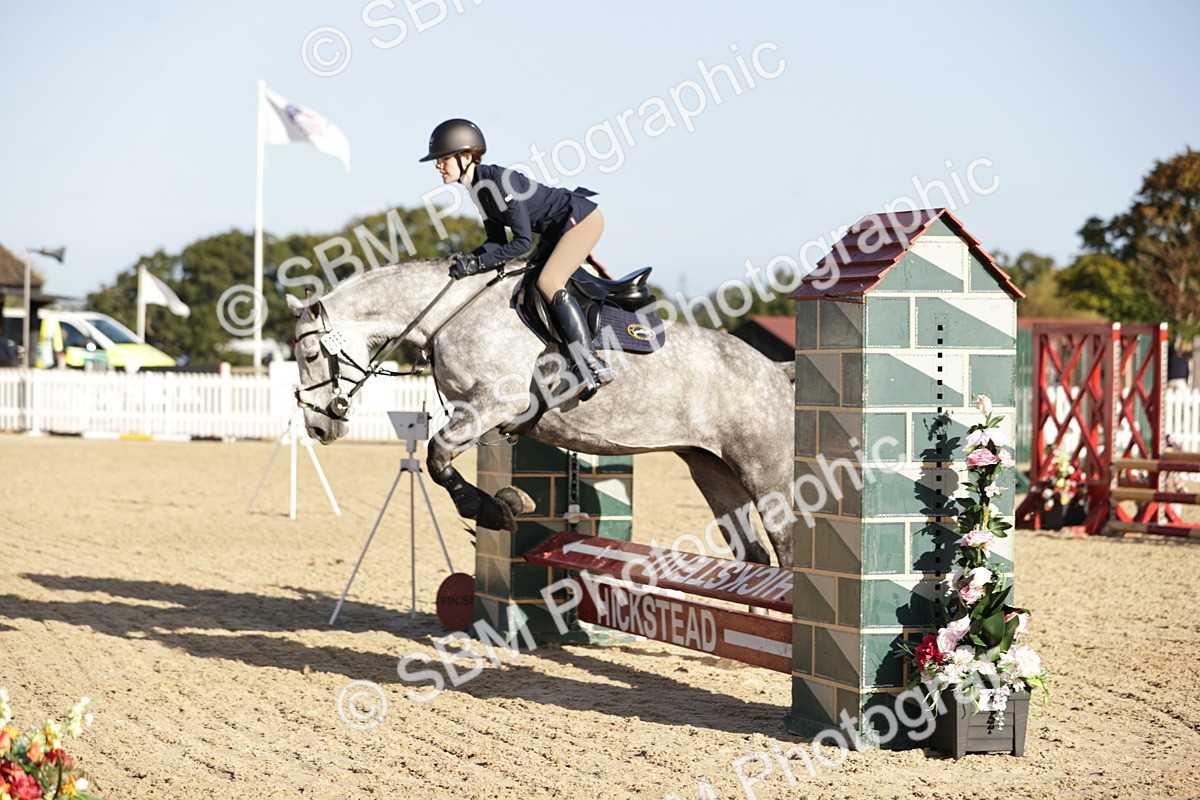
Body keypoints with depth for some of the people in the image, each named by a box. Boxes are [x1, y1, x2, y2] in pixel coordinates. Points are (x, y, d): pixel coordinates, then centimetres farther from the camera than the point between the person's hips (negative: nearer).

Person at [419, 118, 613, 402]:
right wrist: (469, 259, -12)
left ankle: (591, 366, -20)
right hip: (557, 229, 10)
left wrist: (478, 264, -28)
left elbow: (523, 241, -27)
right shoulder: (479, 187, 3)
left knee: (548, 282, -21)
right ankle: (580, 367, 8)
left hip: (582, 218, -10)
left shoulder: (499, 182, -27)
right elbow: (497, 239, 6)